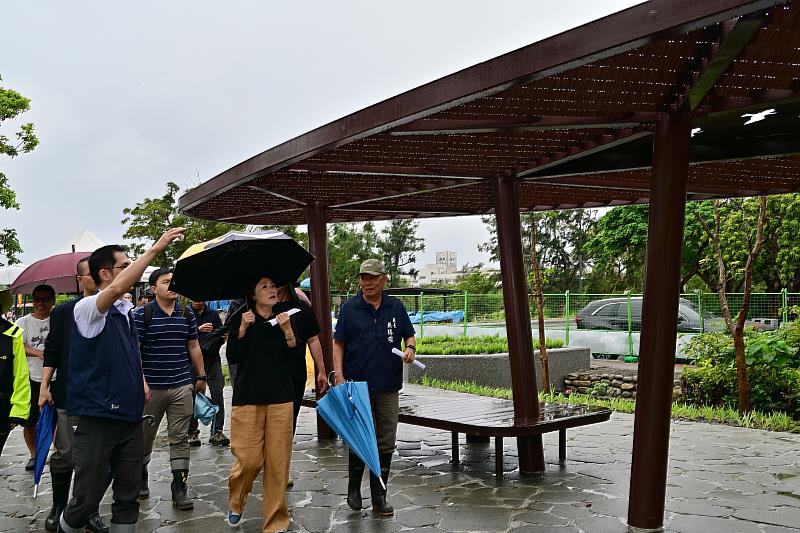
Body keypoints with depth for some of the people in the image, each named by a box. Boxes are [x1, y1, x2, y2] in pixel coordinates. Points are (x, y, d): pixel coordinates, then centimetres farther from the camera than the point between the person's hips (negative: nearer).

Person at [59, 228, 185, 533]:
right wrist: (155, 249, -32)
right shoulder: (87, 308, -11)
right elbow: (117, 288, -33)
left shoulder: (126, 311, 12)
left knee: (128, 496, 12)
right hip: (97, 418, -7)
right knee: (87, 498, 2)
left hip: (130, 416, 7)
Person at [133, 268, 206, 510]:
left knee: (180, 438, 3)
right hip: (151, 387, -2)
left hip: (181, 386, 2)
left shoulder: (187, 314, 7)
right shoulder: (141, 315, -5)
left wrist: (201, 376, 16)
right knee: (145, 435, 12)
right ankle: (140, 479, 35)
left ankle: (179, 488, 9)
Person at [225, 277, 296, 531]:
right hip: (248, 397, -2)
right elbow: (232, 357, -6)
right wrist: (243, 329, -16)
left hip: (281, 398, 2)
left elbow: (296, 358, 1)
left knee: (278, 461, 0)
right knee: (249, 459, -4)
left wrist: (288, 331, -13)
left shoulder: (284, 319, 8)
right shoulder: (241, 318, 2)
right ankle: (235, 503, 27)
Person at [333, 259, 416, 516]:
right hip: (357, 384, -2)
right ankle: (354, 489, 22)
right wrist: (339, 375, -9)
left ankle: (379, 496, 19)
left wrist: (410, 347, -7)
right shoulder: (349, 307, 2)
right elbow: (338, 343, 3)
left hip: (388, 386, 3)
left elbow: (409, 334, 16)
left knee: (386, 442, 6)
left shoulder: (395, 306, 8)